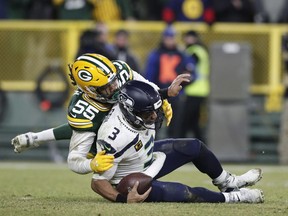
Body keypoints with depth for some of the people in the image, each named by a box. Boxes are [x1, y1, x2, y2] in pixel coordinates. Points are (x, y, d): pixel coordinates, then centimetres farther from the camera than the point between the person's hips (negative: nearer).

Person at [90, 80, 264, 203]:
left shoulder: (142, 108, -20)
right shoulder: (115, 138, -42)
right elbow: (98, 181, -33)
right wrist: (124, 199, -45)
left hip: (148, 157, 8)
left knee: (194, 147, 8)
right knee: (184, 193, -18)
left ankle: (228, 183, 31)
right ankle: (231, 197, 8)